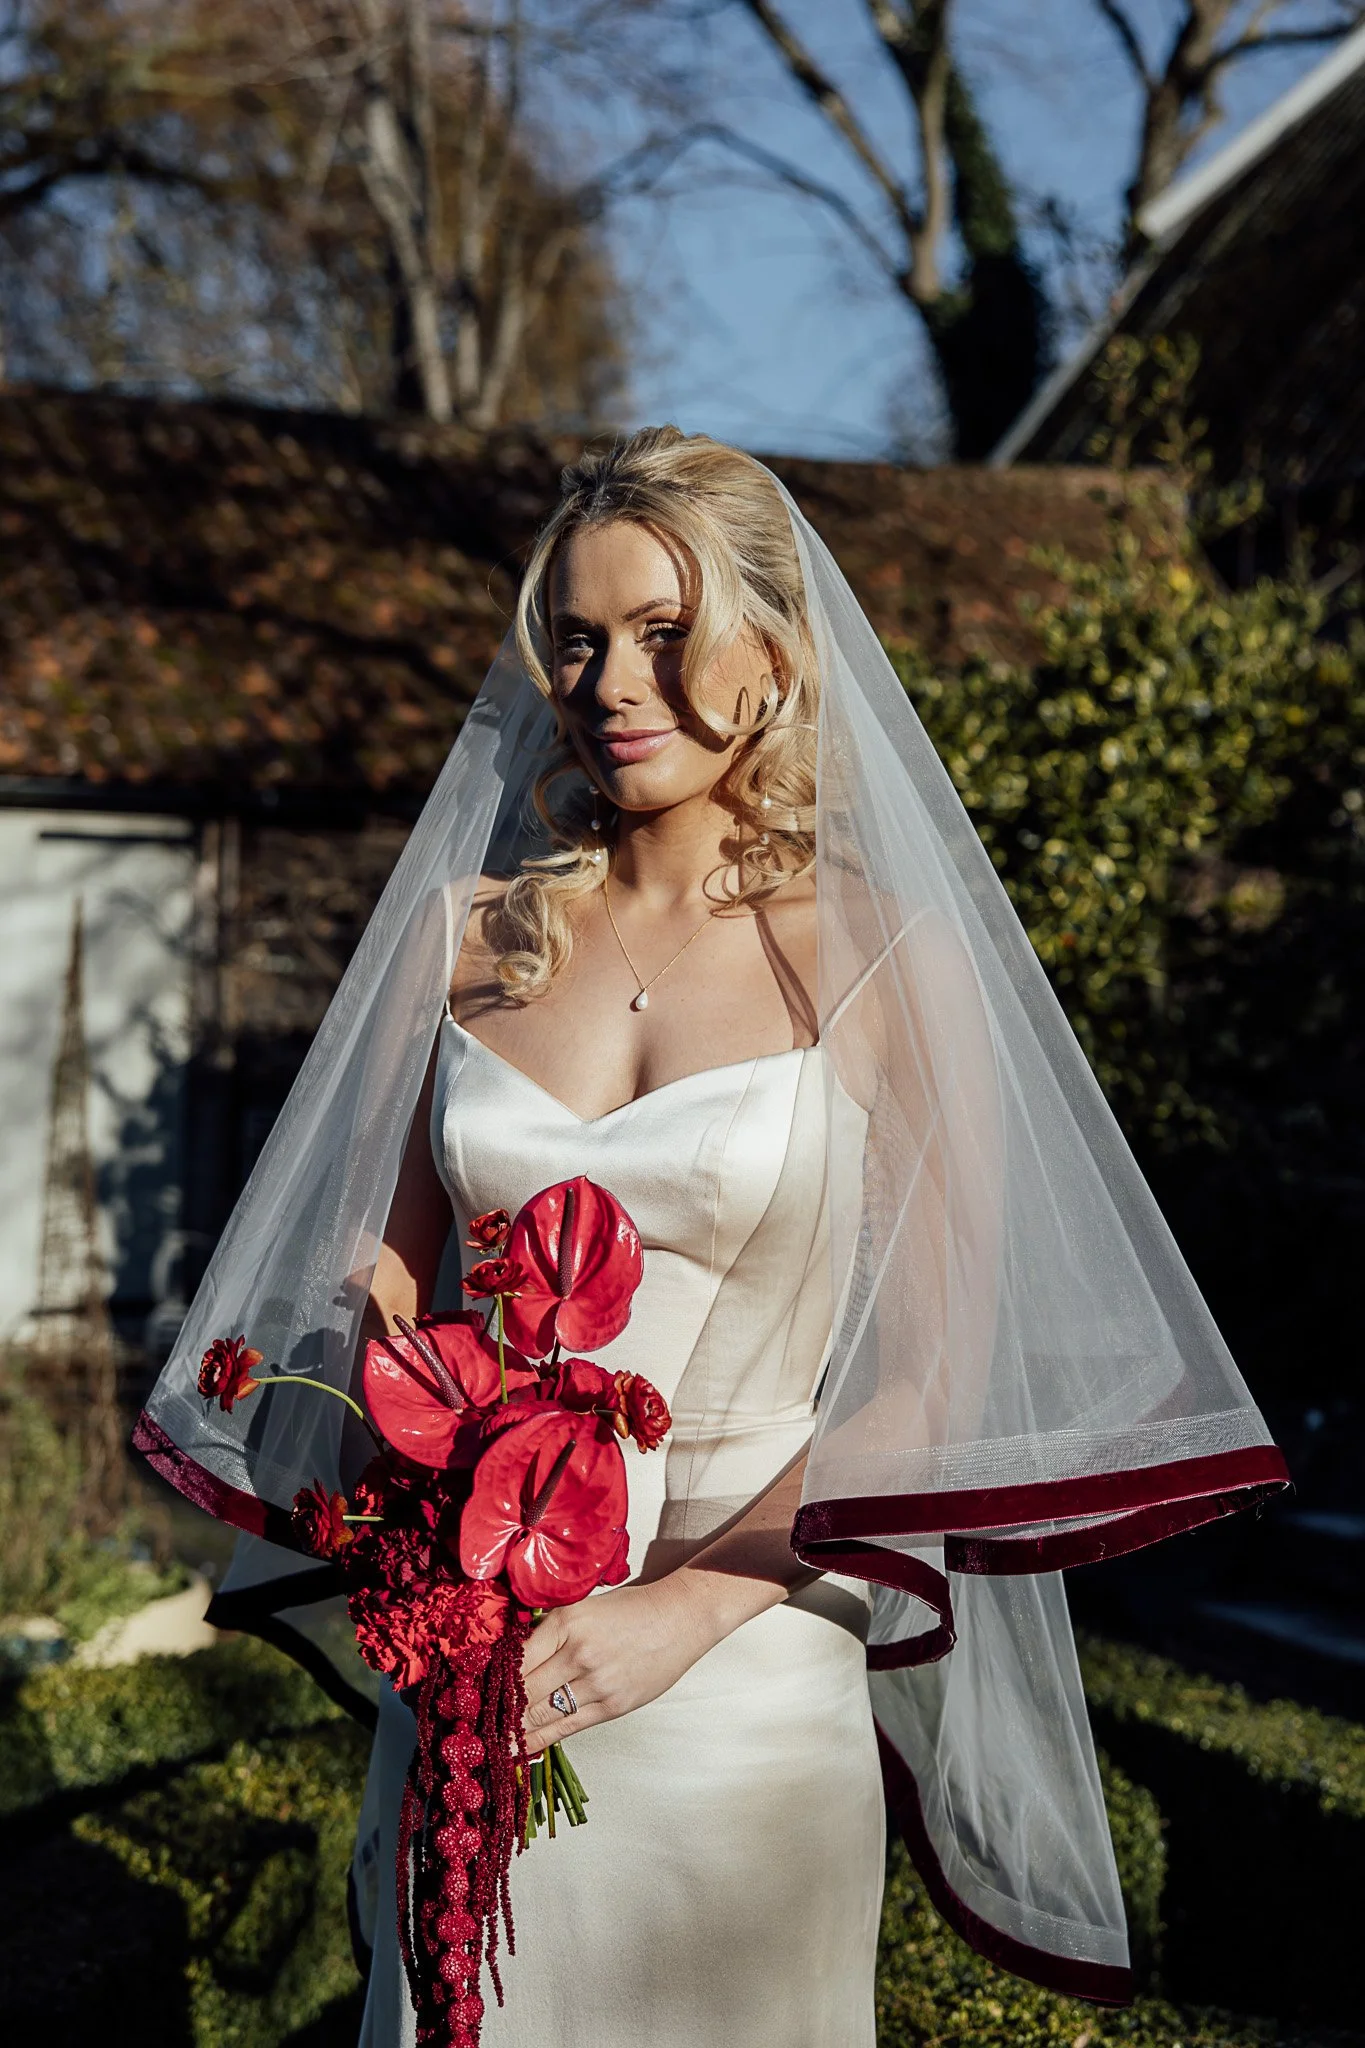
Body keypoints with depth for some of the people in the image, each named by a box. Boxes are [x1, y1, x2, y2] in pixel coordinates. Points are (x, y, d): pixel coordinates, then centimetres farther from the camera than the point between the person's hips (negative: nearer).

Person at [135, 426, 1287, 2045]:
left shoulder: (886, 959, -6)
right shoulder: (467, 929, 4)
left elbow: (935, 1381, -7)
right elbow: (392, 1273, 11)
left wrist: (685, 1604, -17)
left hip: (746, 1676, -3)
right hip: (473, 1678, 3)